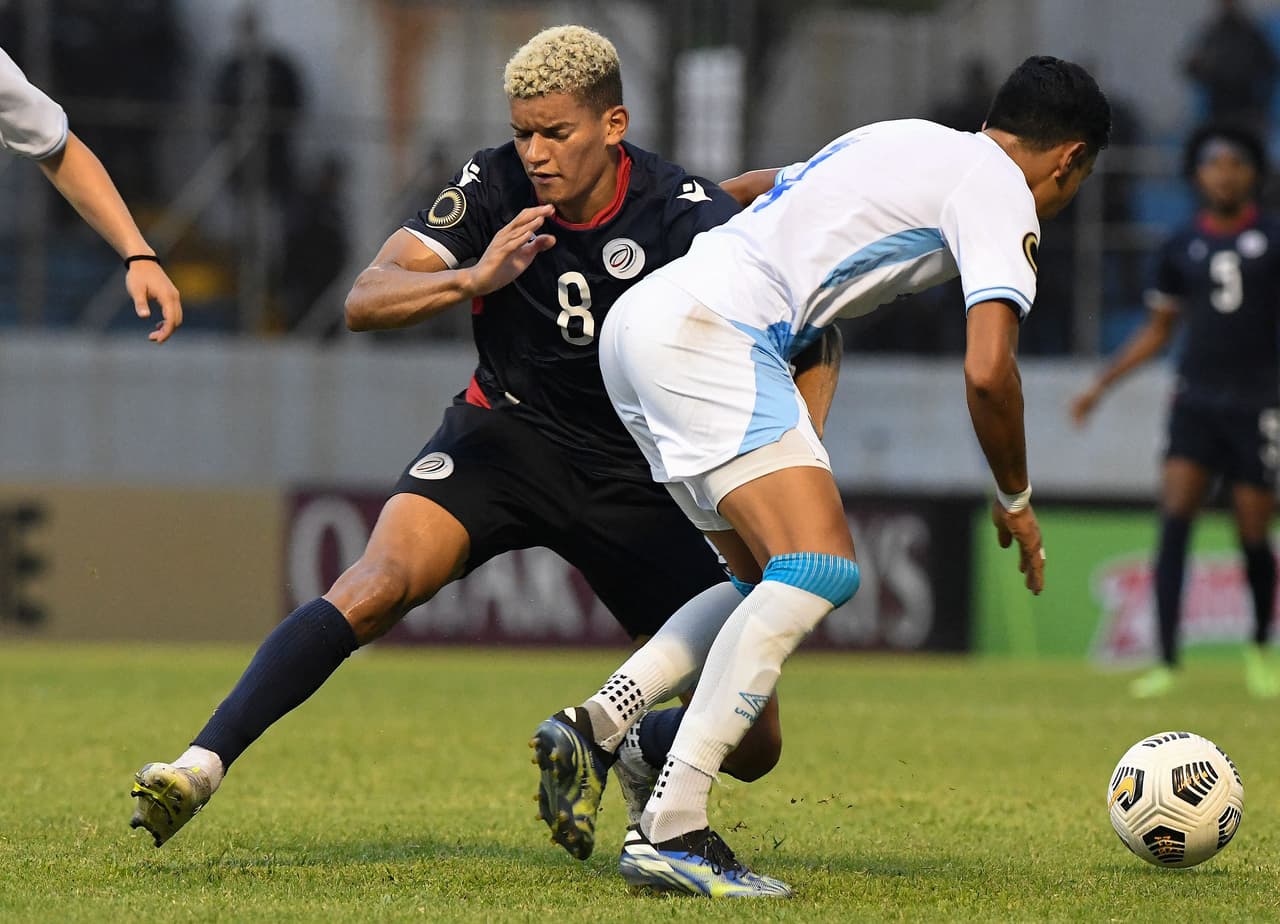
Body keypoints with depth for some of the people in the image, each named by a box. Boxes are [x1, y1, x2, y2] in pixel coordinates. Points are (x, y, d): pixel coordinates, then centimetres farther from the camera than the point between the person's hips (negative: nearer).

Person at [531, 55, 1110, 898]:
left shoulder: (908, 141, 26)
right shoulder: (1000, 188, 0)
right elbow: (988, 371, -11)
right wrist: (1014, 501, 5)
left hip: (642, 322, 10)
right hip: (707, 331, -10)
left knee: (774, 582, 17)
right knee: (820, 570, -17)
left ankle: (596, 726, 3)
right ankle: (671, 831, -25)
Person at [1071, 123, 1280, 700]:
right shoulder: (1180, 248, 8)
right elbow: (1156, 331, 19)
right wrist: (1100, 386, 14)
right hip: (1195, 402, 2)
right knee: (1174, 522, -14)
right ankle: (1167, 662, -16)